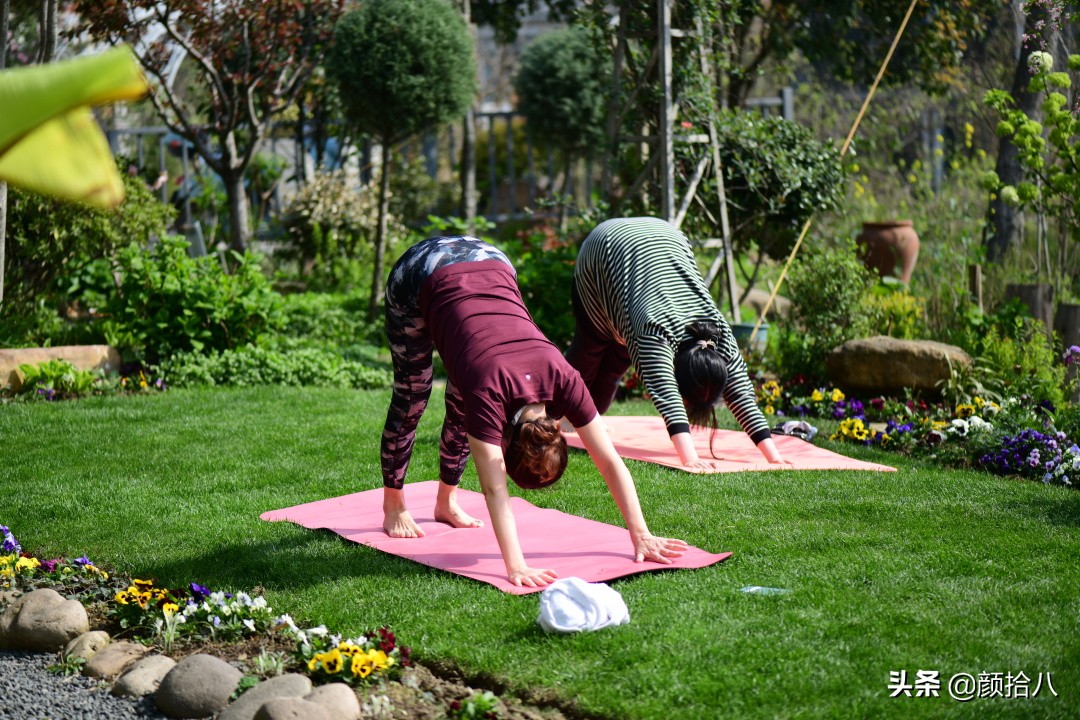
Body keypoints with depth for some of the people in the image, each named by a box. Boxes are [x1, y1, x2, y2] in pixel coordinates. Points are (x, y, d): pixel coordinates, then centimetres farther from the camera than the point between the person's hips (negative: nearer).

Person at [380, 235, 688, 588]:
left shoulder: (563, 379, -26)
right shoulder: (491, 392, -37)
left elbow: (611, 462, -20)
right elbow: (494, 488, -38)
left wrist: (641, 536, -21)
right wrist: (516, 567, -44)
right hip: (421, 274, -4)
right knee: (413, 396, 6)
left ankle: (446, 502, 26)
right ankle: (393, 505, 24)